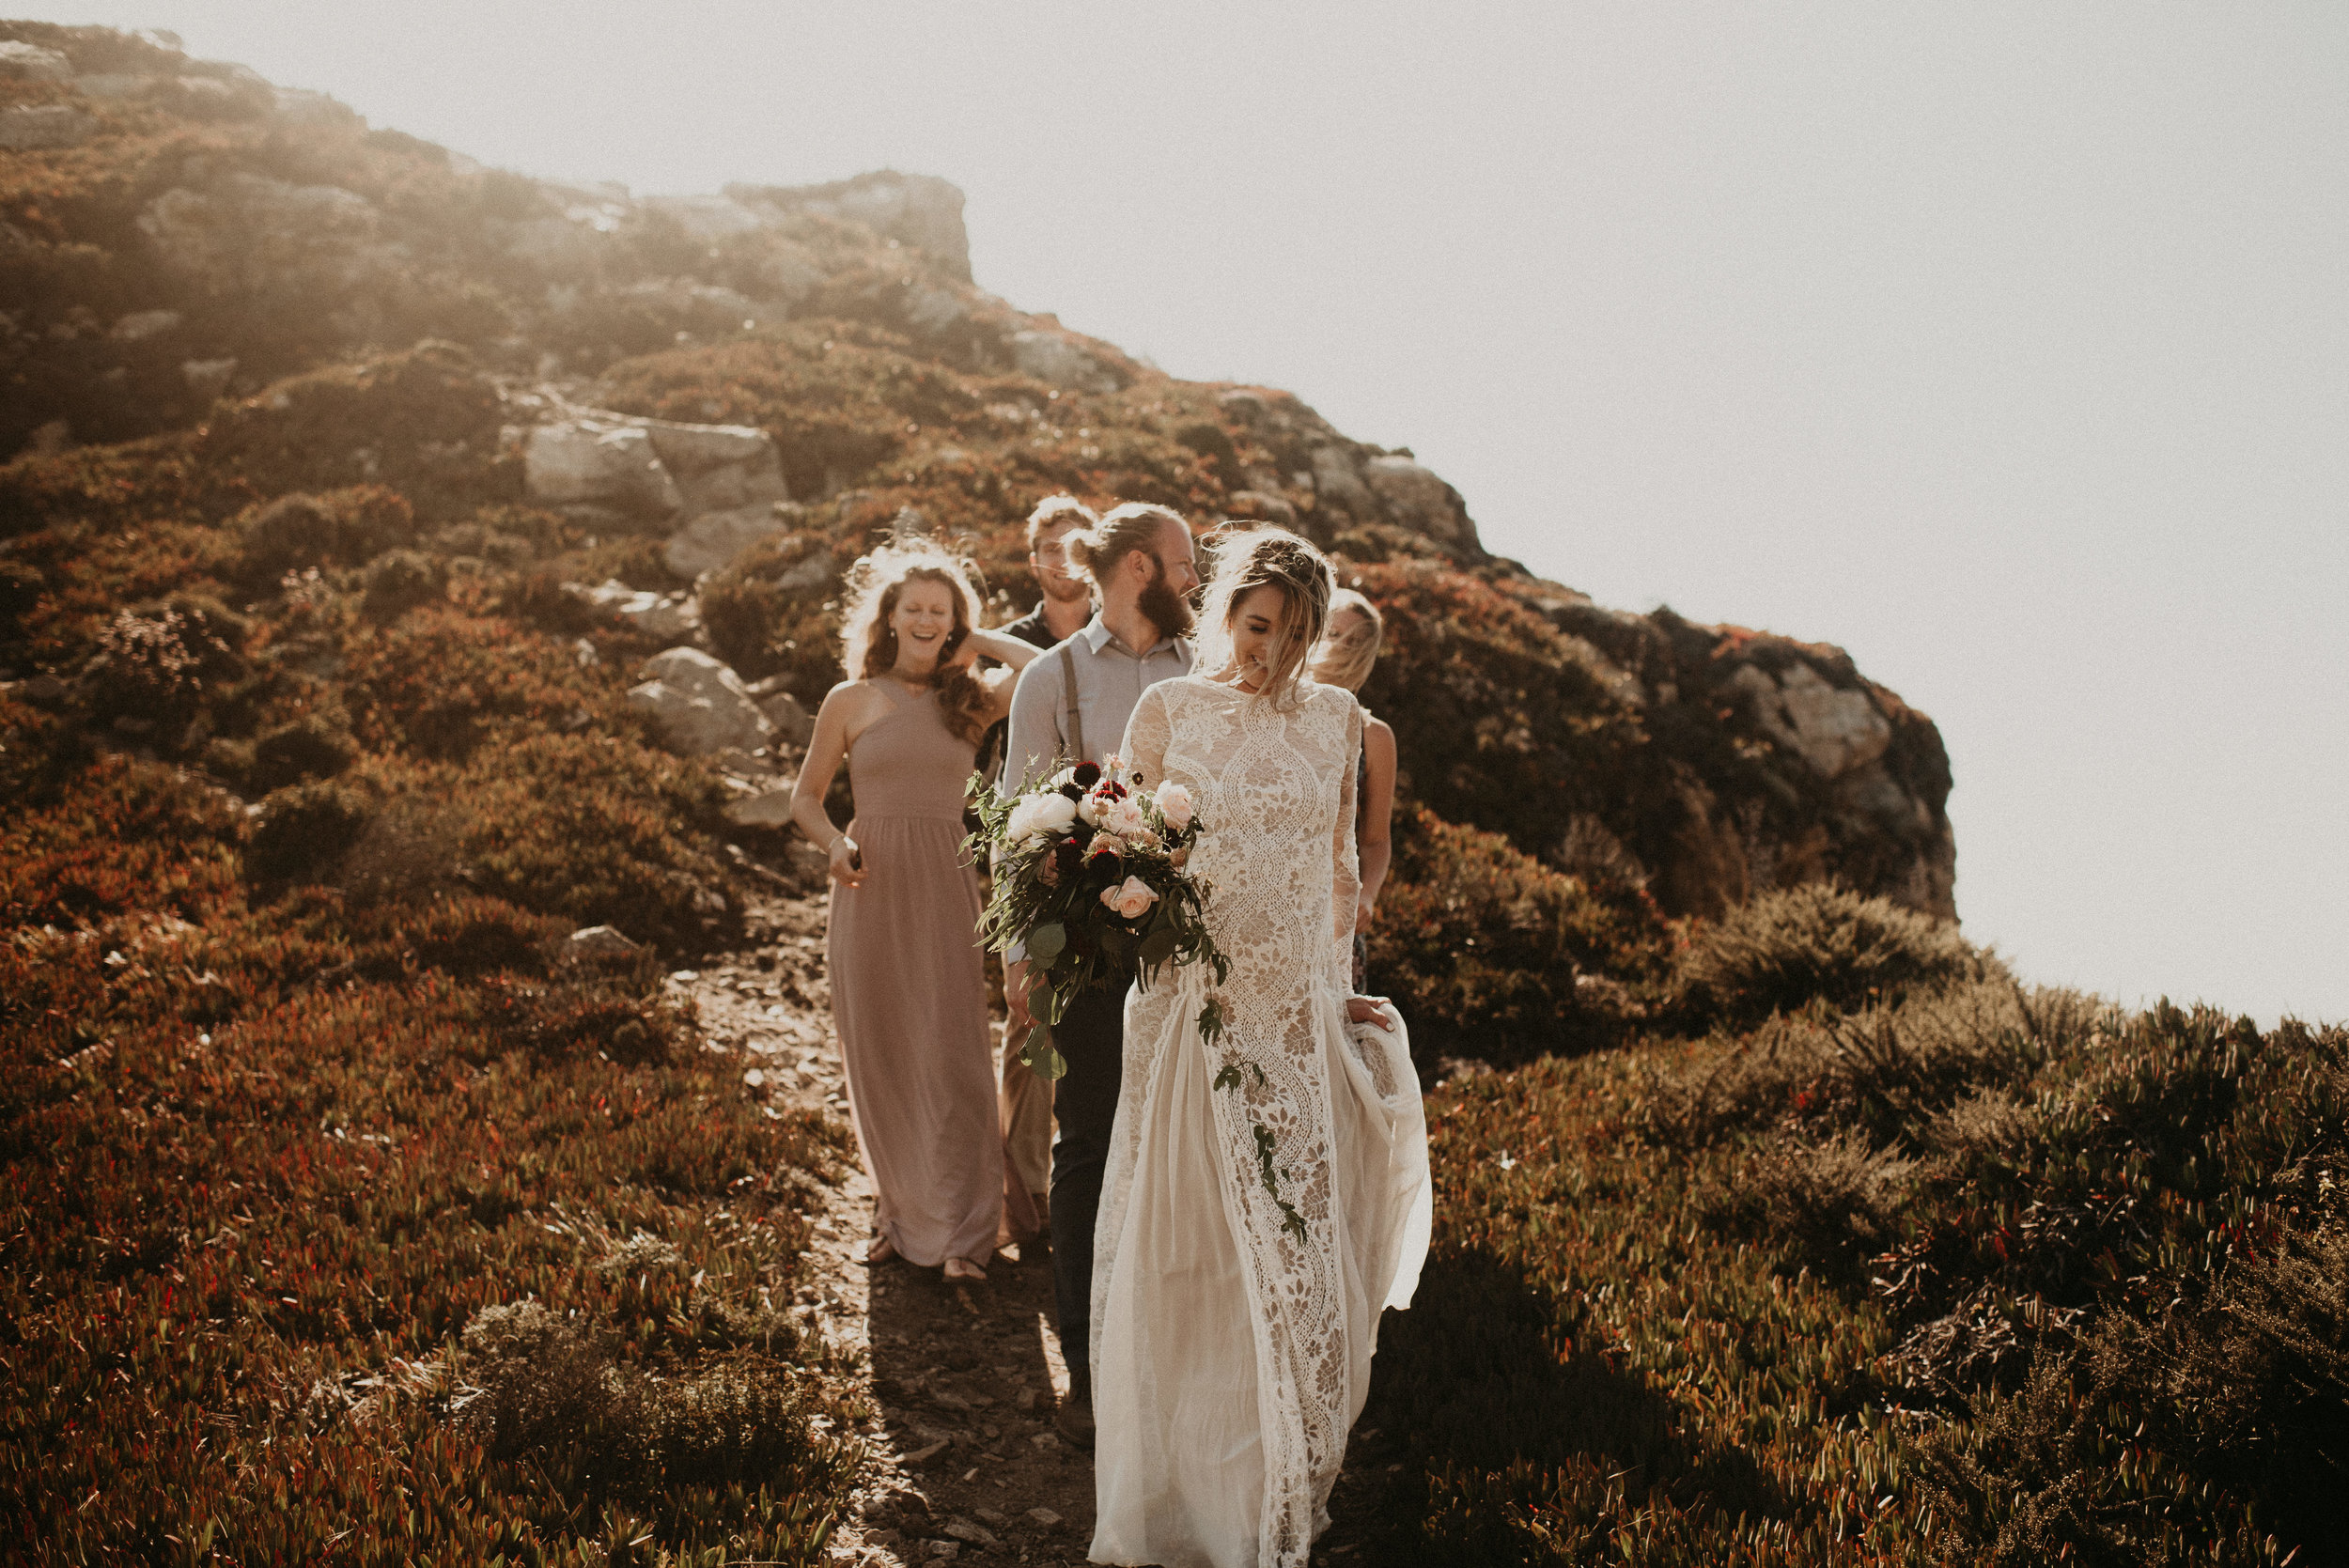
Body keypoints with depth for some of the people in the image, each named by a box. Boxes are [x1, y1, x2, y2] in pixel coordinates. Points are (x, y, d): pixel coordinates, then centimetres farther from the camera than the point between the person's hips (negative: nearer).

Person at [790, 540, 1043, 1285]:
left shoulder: (970, 699, 6)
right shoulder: (850, 701, 6)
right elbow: (806, 797, 12)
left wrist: (975, 640, 2)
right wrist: (834, 843, -8)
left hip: (944, 891, -1)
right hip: (870, 891, 1)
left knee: (952, 1060, -3)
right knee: (877, 1060, 8)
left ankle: (963, 1231, 6)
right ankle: (899, 1214, 25)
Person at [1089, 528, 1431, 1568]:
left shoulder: (1335, 718, 6)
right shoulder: (1167, 711, -1)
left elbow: (1339, 868, 14)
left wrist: (1337, 984, 13)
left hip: (1299, 1015, 2)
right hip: (1193, 1005, -2)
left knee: (1297, 1241, 5)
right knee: (1187, 1244, 3)